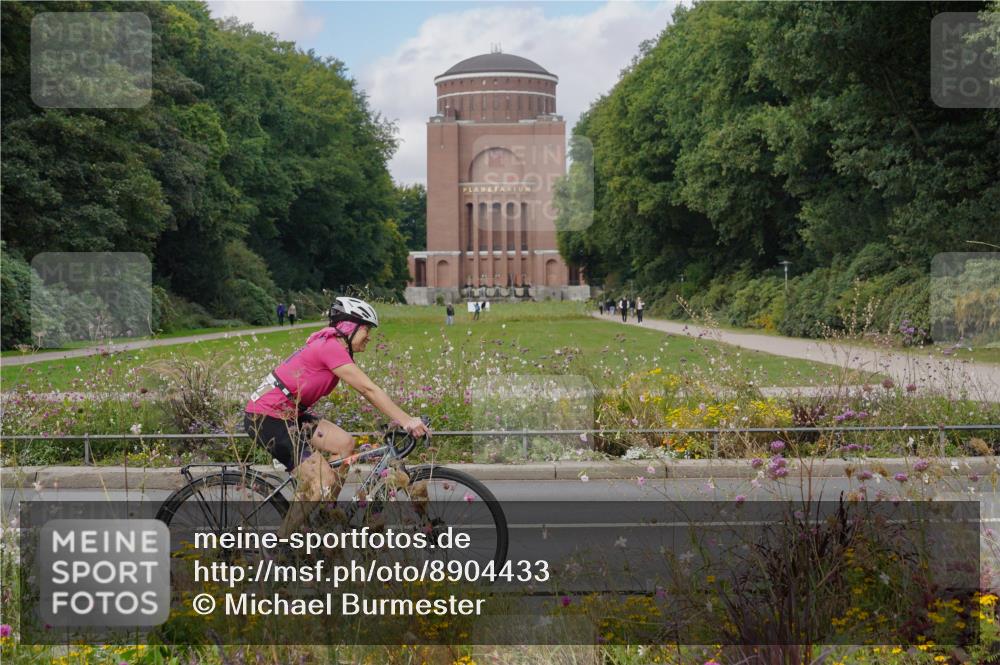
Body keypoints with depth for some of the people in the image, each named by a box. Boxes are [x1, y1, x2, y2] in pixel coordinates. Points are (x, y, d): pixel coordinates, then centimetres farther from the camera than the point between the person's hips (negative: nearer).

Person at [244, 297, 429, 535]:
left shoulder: (333, 347, 12)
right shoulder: (331, 347, -18)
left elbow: (367, 391, 13)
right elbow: (369, 390, -22)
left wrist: (404, 420, 7)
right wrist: (407, 421, -22)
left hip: (289, 414, 10)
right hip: (266, 418, -10)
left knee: (345, 443, 3)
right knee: (325, 481, -13)